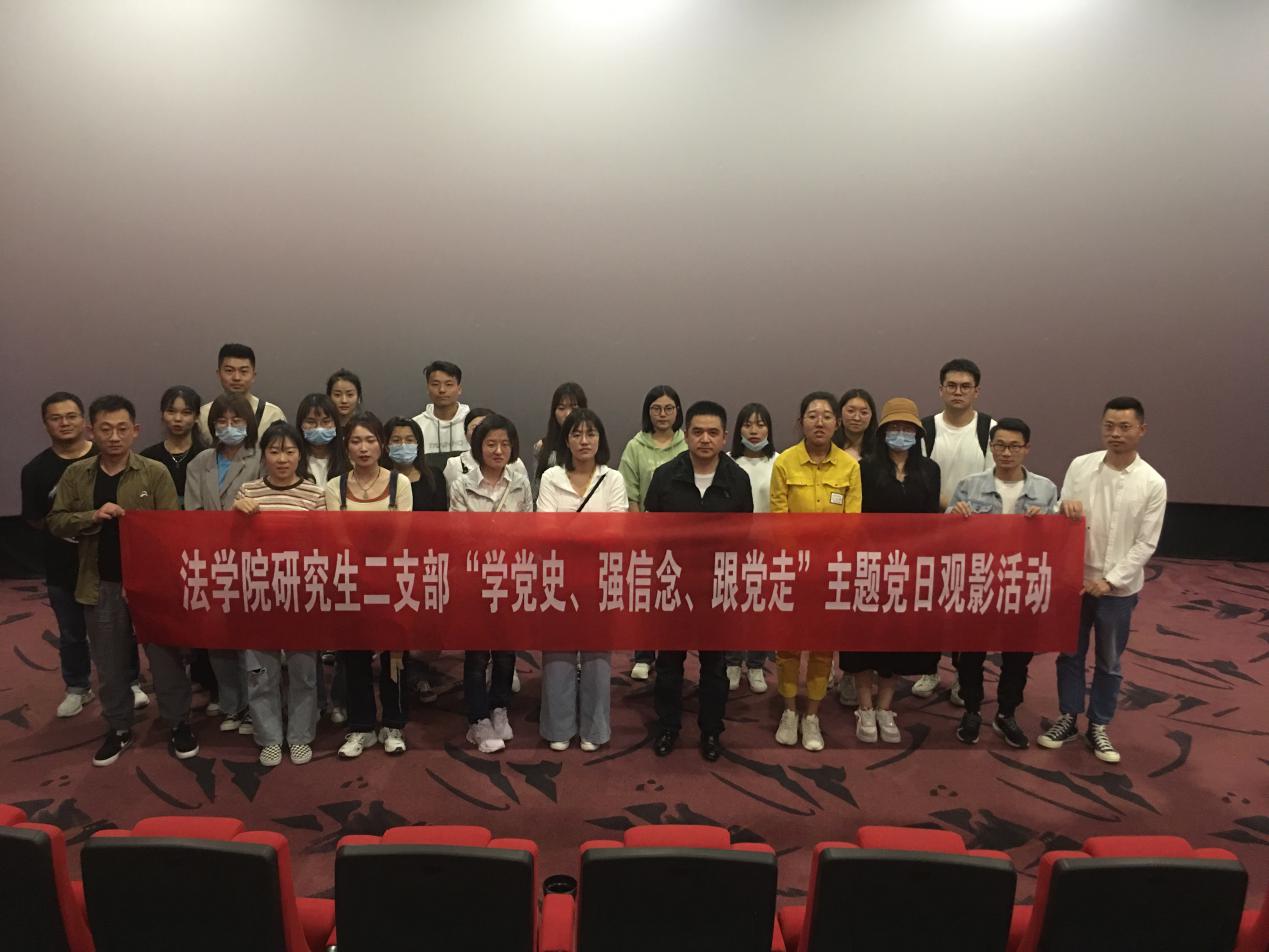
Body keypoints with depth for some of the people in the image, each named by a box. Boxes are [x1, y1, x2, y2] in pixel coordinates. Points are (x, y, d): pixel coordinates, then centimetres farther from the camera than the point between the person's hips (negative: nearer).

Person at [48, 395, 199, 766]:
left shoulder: (156, 473, -6)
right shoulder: (75, 474, 2)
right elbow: (56, 523, 2)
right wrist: (92, 516, -18)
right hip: (101, 585, 3)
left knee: (165, 656, 7)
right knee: (110, 663, 15)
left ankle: (178, 724, 23)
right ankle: (119, 729, 31)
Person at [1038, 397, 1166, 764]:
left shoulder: (1153, 483, -9)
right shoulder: (1080, 465, -4)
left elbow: (1145, 543, -7)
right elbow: (1059, 520, 2)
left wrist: (1110, 580, -14)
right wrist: (1064, 508, -22)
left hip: (1118, 587, -1)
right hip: (1074, 578, 2)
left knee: (1108, 663, 12)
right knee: (1070, 654, 13)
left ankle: (1098, 726, 28)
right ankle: (1068, 718, 29)